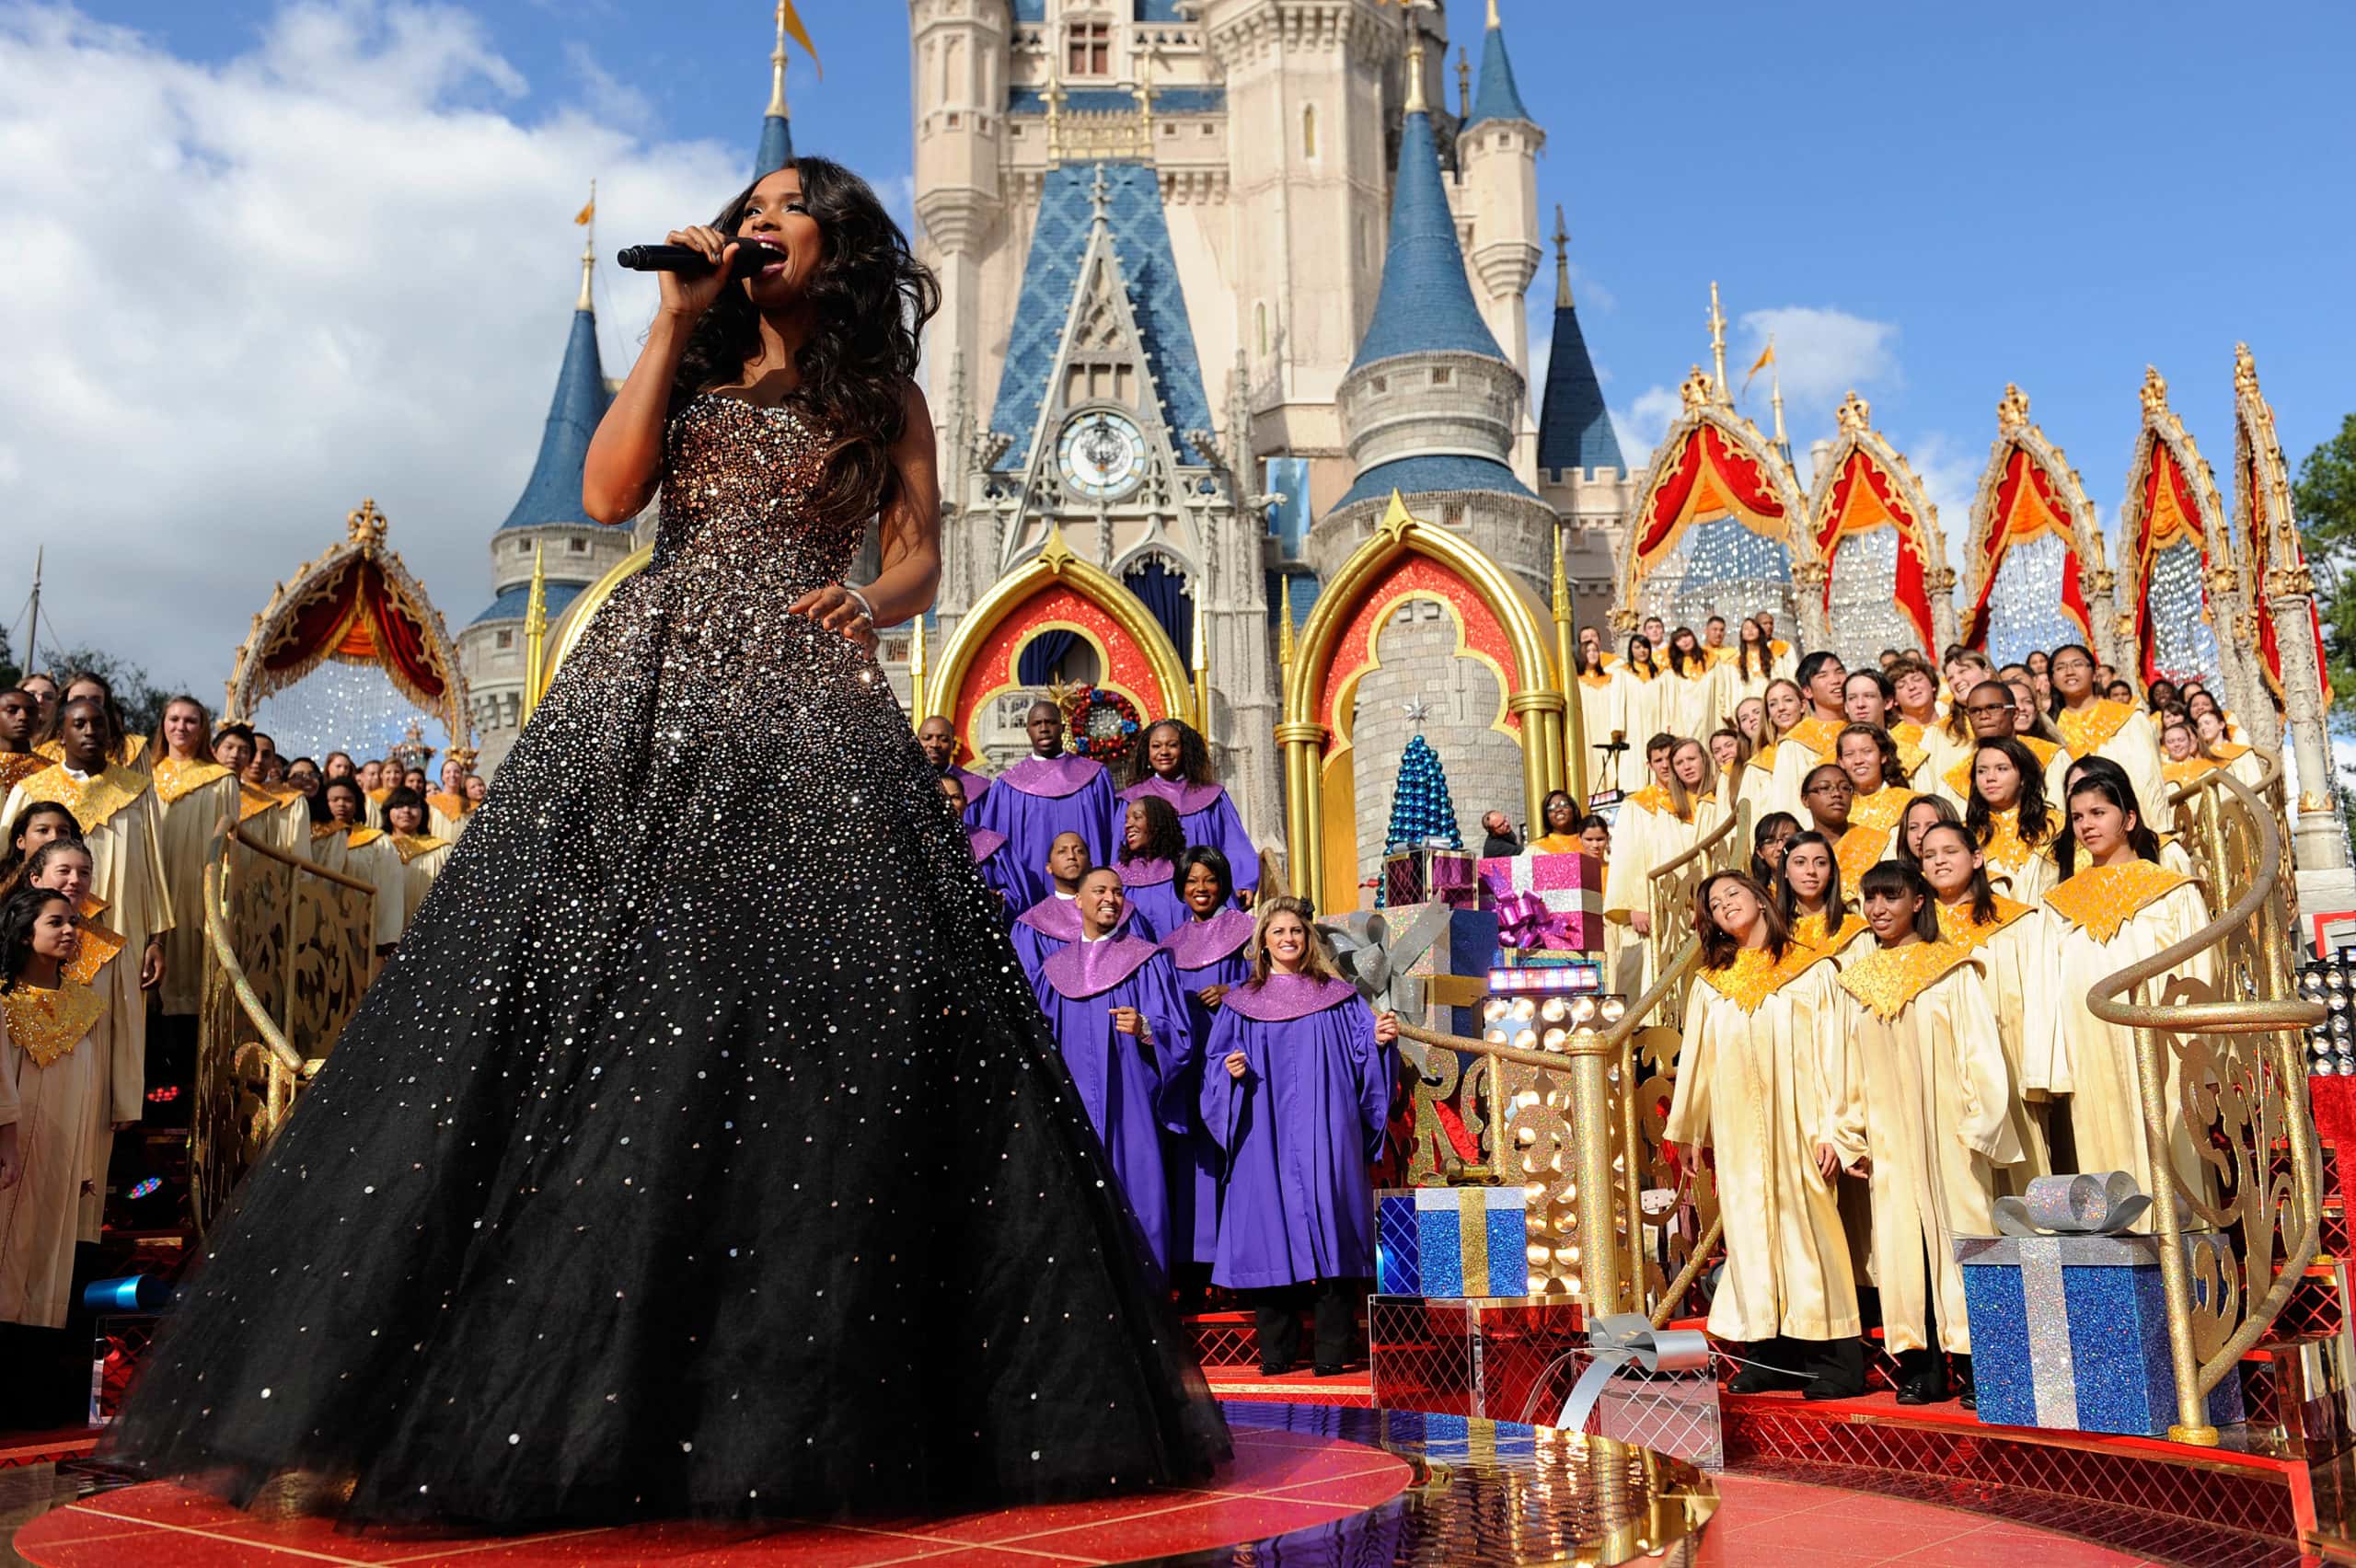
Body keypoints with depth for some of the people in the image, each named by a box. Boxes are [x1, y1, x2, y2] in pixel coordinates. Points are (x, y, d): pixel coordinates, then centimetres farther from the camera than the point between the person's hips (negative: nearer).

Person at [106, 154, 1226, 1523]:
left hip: (806, 707, -2)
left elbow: (919, 559, 8)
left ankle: (813, 1393, -5)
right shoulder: (693, 368, 21)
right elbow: (610, 491, 4)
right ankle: (537, 1393, -3)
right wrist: (673, 323, 6)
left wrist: (872, 605, -14)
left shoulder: (884, 396, 17)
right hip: (652, 693, 2)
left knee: (837, 1019, -12)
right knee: (589, 991, -8)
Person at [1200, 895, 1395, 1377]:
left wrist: (1379, 1040, -11)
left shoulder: (1338, 997, 13)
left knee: (1327, 1226, -7)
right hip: (1265, 1136, 1)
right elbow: (1215, 1062, 11)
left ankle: (1332, 1351, -4)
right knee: (1269, 1232, -3)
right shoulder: (1241, 1003, 13)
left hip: (1324, 1134, -1)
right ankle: (1276, 1351, 5)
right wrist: (1231, 1070, -10)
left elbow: (1362, 1057, 9)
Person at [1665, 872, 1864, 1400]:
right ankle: (1772, 1355, 7)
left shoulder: (1811, 971, 3)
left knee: (1807, 1225, -6)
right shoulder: (1710, 985, 14)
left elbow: (1833, 1052, -2)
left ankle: (1837, 1360, -1)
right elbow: (1695, 1060, 19)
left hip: (1795, 1126, -4)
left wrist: (1834, 1128, -10)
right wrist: (1686, 1128, 19)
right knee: (1752, 1233, 2)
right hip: (1738, 1133, 4)